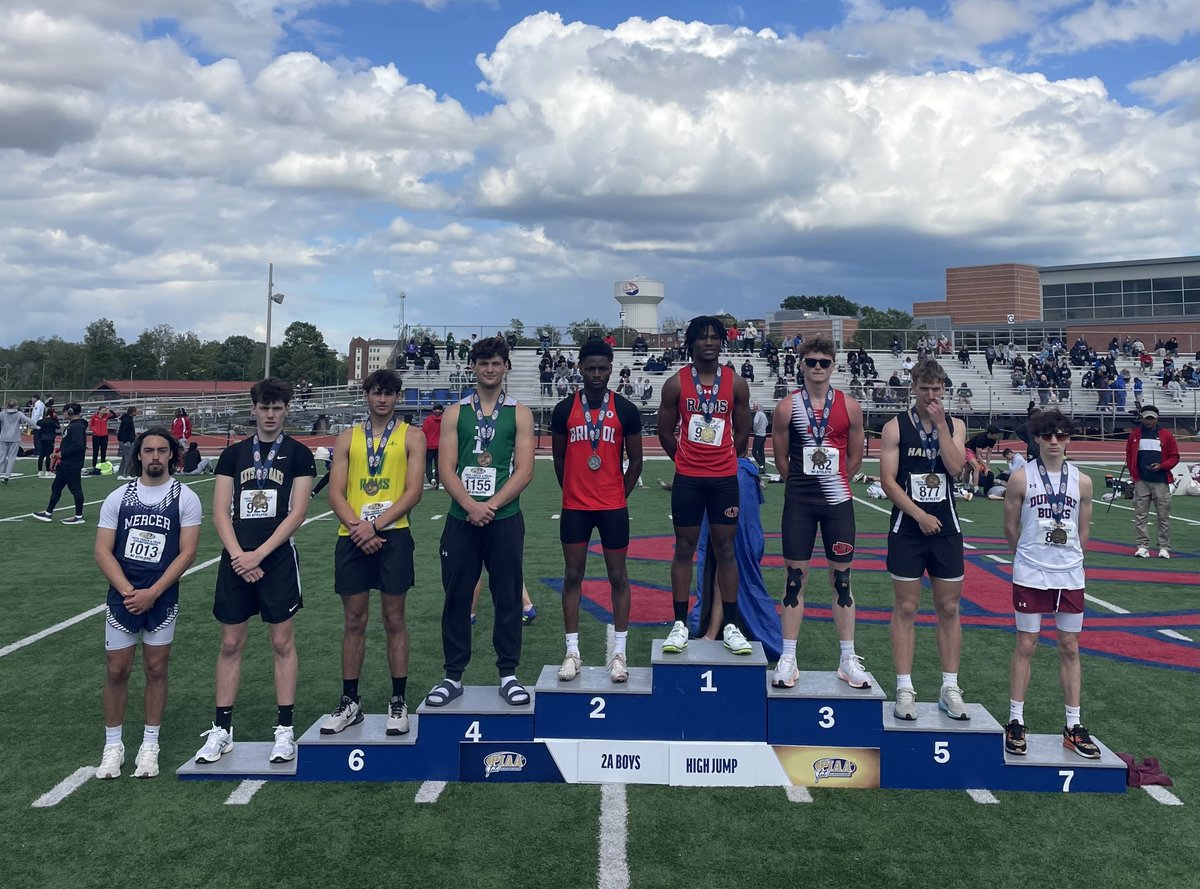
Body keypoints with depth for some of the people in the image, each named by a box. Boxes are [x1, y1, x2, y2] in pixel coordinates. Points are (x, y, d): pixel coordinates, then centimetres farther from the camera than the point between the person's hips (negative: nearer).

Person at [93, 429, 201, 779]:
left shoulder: (186, 498, -3)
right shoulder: (118, 497, 3)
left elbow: (187, 553, -7)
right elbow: (102, 551, -1)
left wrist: (151, 593, -14)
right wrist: (129, 591, -13)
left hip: (161, 598, -1)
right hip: (122, 596, 2)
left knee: (156, 670, 5)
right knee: (116, 670, 4)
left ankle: (149, 746, 16)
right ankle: (113, 746, 17)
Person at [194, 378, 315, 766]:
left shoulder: (298, 454, 1)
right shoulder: (233, 453, 10)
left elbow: (296, 513, -6)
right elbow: (220, 512, 5)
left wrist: (258, 555, -12)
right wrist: (238, 556, -9)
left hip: (278, 559, -3)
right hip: (236, 560, 3)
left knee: (282, 643, 2)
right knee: (230, 644, 7)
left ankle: (285, 729, 10)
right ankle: (222, 729, 16)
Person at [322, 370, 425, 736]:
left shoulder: (411, 436, 4)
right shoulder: (347, 439, 12)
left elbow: (413, 491, -5)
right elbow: (335, 493, 5)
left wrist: (375, 525, -14)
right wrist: (356, 527, -12)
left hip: (393, 534, -3)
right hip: (352, 537, 3)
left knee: (394, 619, 3)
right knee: (353, 621, 8)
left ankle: (399, 702, 13)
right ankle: (350, 702, 18)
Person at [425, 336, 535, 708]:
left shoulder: (519, 414, 5)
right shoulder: (455, 413, 7)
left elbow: (524, 471, -3)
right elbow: (446, 468, -1)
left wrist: (492, 505, -14)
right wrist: (470, 505, -15)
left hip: (504, 519, -1)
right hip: (461, 519, 1)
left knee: (507, 597, 4)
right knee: (456, 597, 5)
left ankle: (508, 674, 15)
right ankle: (453, 676, 16)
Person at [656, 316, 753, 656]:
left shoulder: (736, 384, 1)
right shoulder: (676, 383, -2)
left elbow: (742, 431, 10)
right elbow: (665, 431, 7)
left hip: (724, 478, 1)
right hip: (687, 479, -1)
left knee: (725, 549, 6)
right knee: (684, 548, 5)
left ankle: (731, 626, 12)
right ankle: (680, 624, 12)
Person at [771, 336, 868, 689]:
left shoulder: (849, 406, 1)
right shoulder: (787, 407, -1)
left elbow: (855, 457, 10)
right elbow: (781, 458, 6)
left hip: (838, 501, 1)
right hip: (799, 503, -1)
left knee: (842, 579, 7)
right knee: (795, 578, 3)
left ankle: (847, 659, 17)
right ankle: (788, 659, 11)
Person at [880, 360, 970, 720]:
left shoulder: (954, 426, 7)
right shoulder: (896, 427, -2)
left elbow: (955, 467, -11)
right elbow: (888, 480, -8)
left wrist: (940, 424, -12)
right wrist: (920, 516, -14)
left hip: (946, 527, 3)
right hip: (908, 527, -3)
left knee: (949, 609, 6)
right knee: (905, 608, 1)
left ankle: (950, 689, 15)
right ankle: (905, 689, 7)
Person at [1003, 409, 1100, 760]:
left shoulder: (1082, 481, 3)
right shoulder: (1022, 477, -5)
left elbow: (1083, 531, 12)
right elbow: (1011, 526, 2)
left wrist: (1067, 559, 12)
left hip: (1070, 576, 3)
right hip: (1030, 576, -3)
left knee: (1070, 647, 9)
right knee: (1026, 645, 3)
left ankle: (1074, 726, 18)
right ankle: (1015, 722, 11)